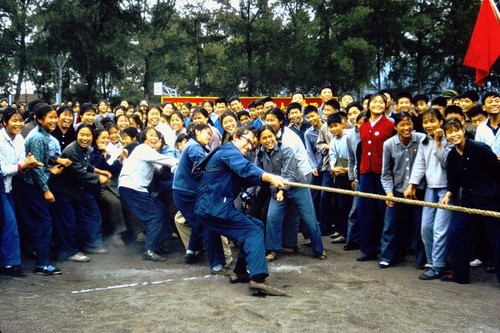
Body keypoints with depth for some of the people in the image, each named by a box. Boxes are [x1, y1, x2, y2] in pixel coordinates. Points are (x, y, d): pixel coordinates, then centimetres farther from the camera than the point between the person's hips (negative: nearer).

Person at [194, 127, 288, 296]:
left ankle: (240, 271, 11)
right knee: (254, 232, -16)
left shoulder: (233, 155, 27)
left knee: (257, 226, 12)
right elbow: (245, 168, -27)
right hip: (214, 206, -10)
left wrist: (270, 180, -2)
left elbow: (246, 180, 13)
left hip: (213, 206, 10)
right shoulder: (229, 150, -5)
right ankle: (258, 279, -28)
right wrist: (269, 177, -41)